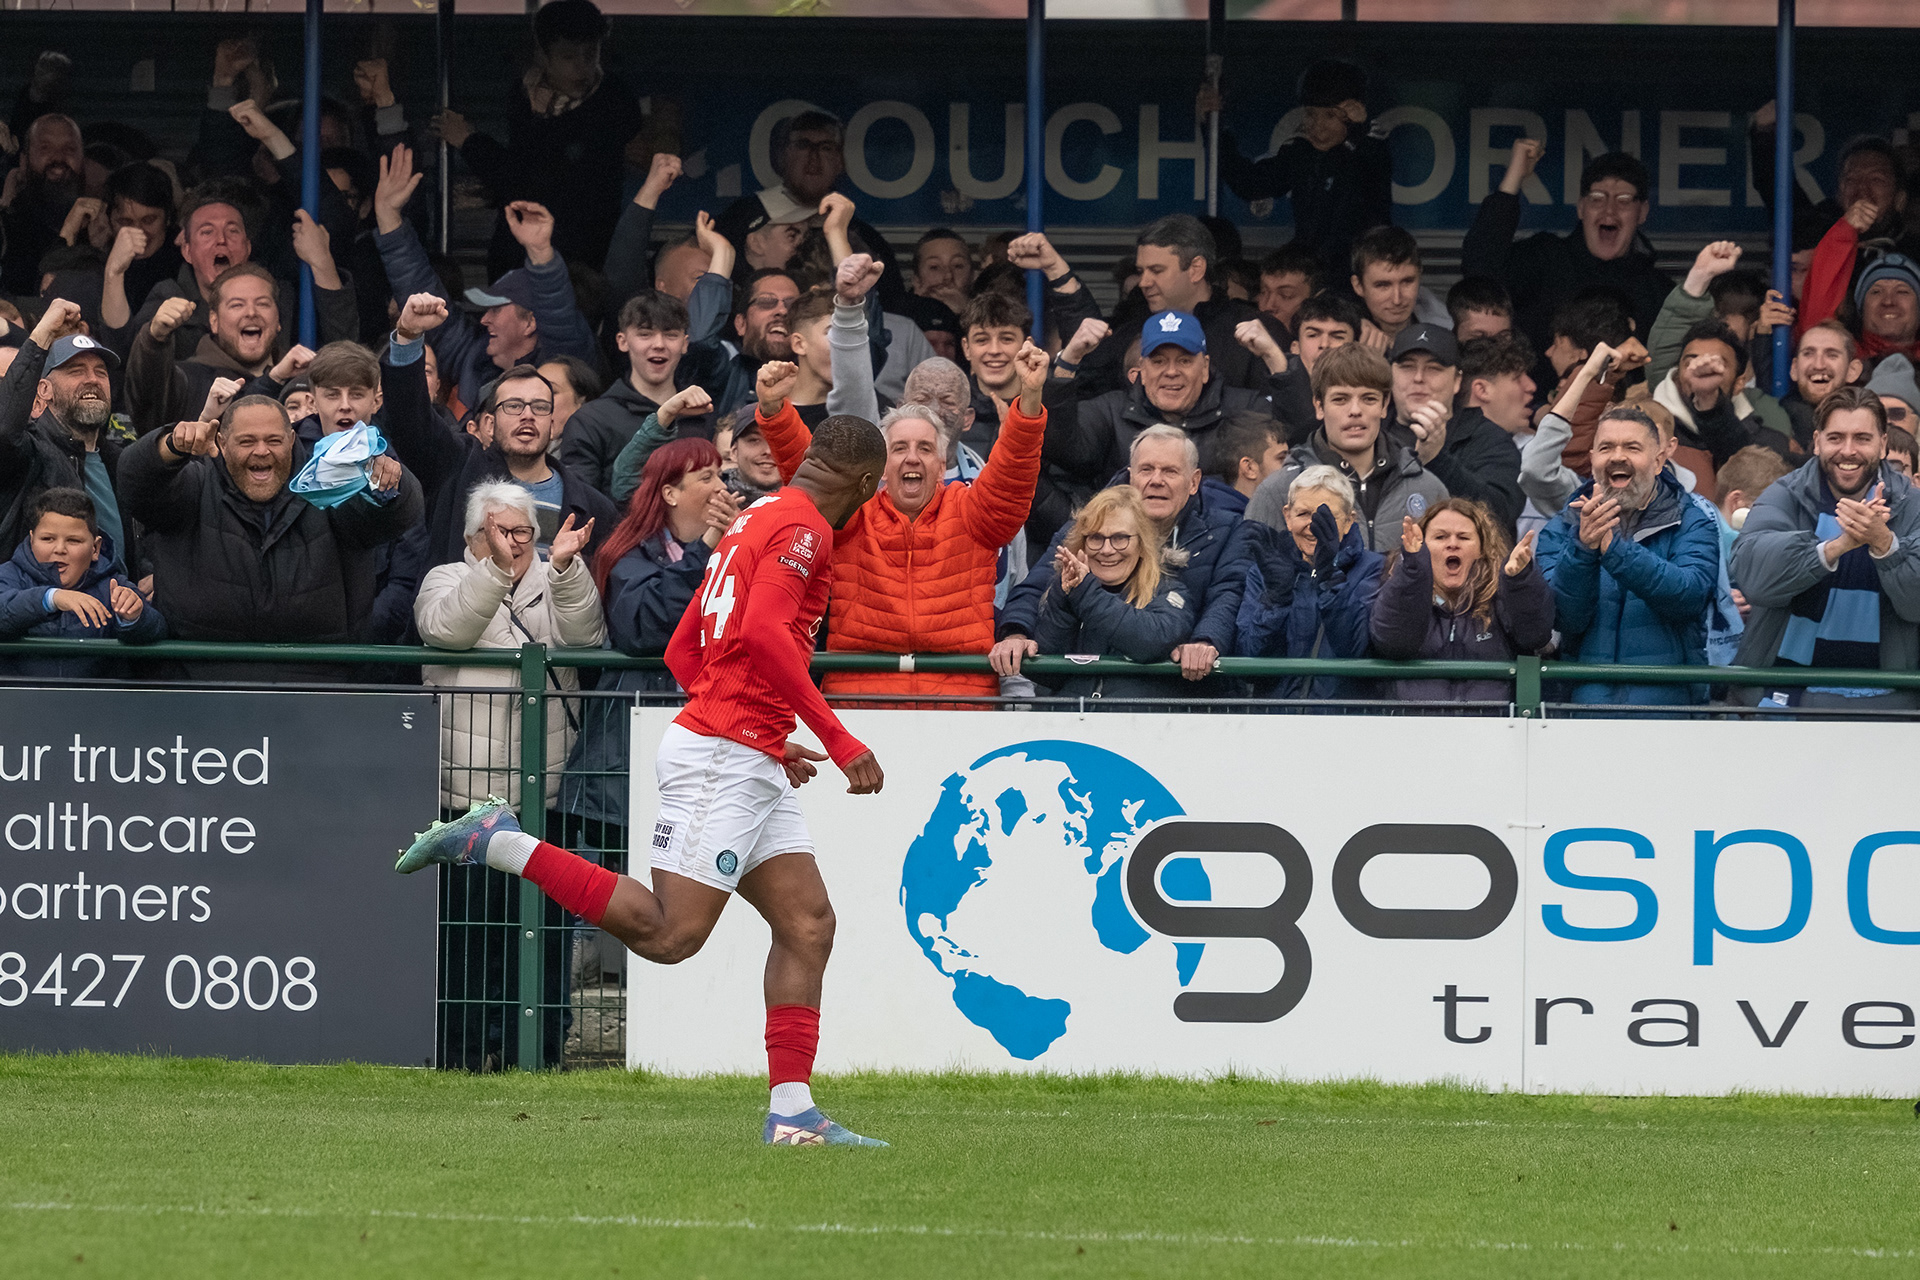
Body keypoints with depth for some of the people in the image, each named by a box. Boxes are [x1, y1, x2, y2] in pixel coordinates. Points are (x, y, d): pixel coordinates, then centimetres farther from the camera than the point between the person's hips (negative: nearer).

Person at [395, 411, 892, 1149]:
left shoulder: (758, 524, 21)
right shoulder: (804, 528, -9)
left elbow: (682, 653, 23)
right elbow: (764, 632, -25)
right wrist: (836, 737, -24)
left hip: (752, 767, 10)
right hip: (723, 757, -10)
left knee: (808, 923, 4)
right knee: (669, 933, -14)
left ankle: (791, 1112, 0)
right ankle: (502, 845, -8)